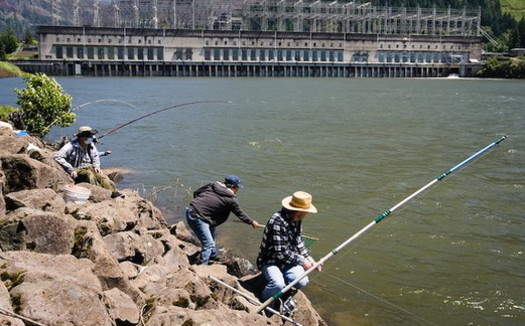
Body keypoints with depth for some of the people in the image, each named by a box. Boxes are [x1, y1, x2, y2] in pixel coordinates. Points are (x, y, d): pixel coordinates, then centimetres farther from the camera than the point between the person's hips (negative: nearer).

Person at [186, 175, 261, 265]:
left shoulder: (213, 185, 10)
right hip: (197, 217, -9)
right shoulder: (231, 199, -4)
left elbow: (196, 192, 16)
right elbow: (240, 214, 10)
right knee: (208, 244, -6)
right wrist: (252, 222, 26)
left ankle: (213, 254, 47)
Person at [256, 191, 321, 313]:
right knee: (278, 283, -35)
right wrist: (302, 261, -16)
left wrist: (309, 259, 6)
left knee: (302, 281, -21)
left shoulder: (296, 220, 1)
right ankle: (264, 303, -3)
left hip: (287, 260, 7)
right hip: (270, 260, -7)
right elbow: (281, 253, -26)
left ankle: (285, 297, 12)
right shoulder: (278, 221, -27)